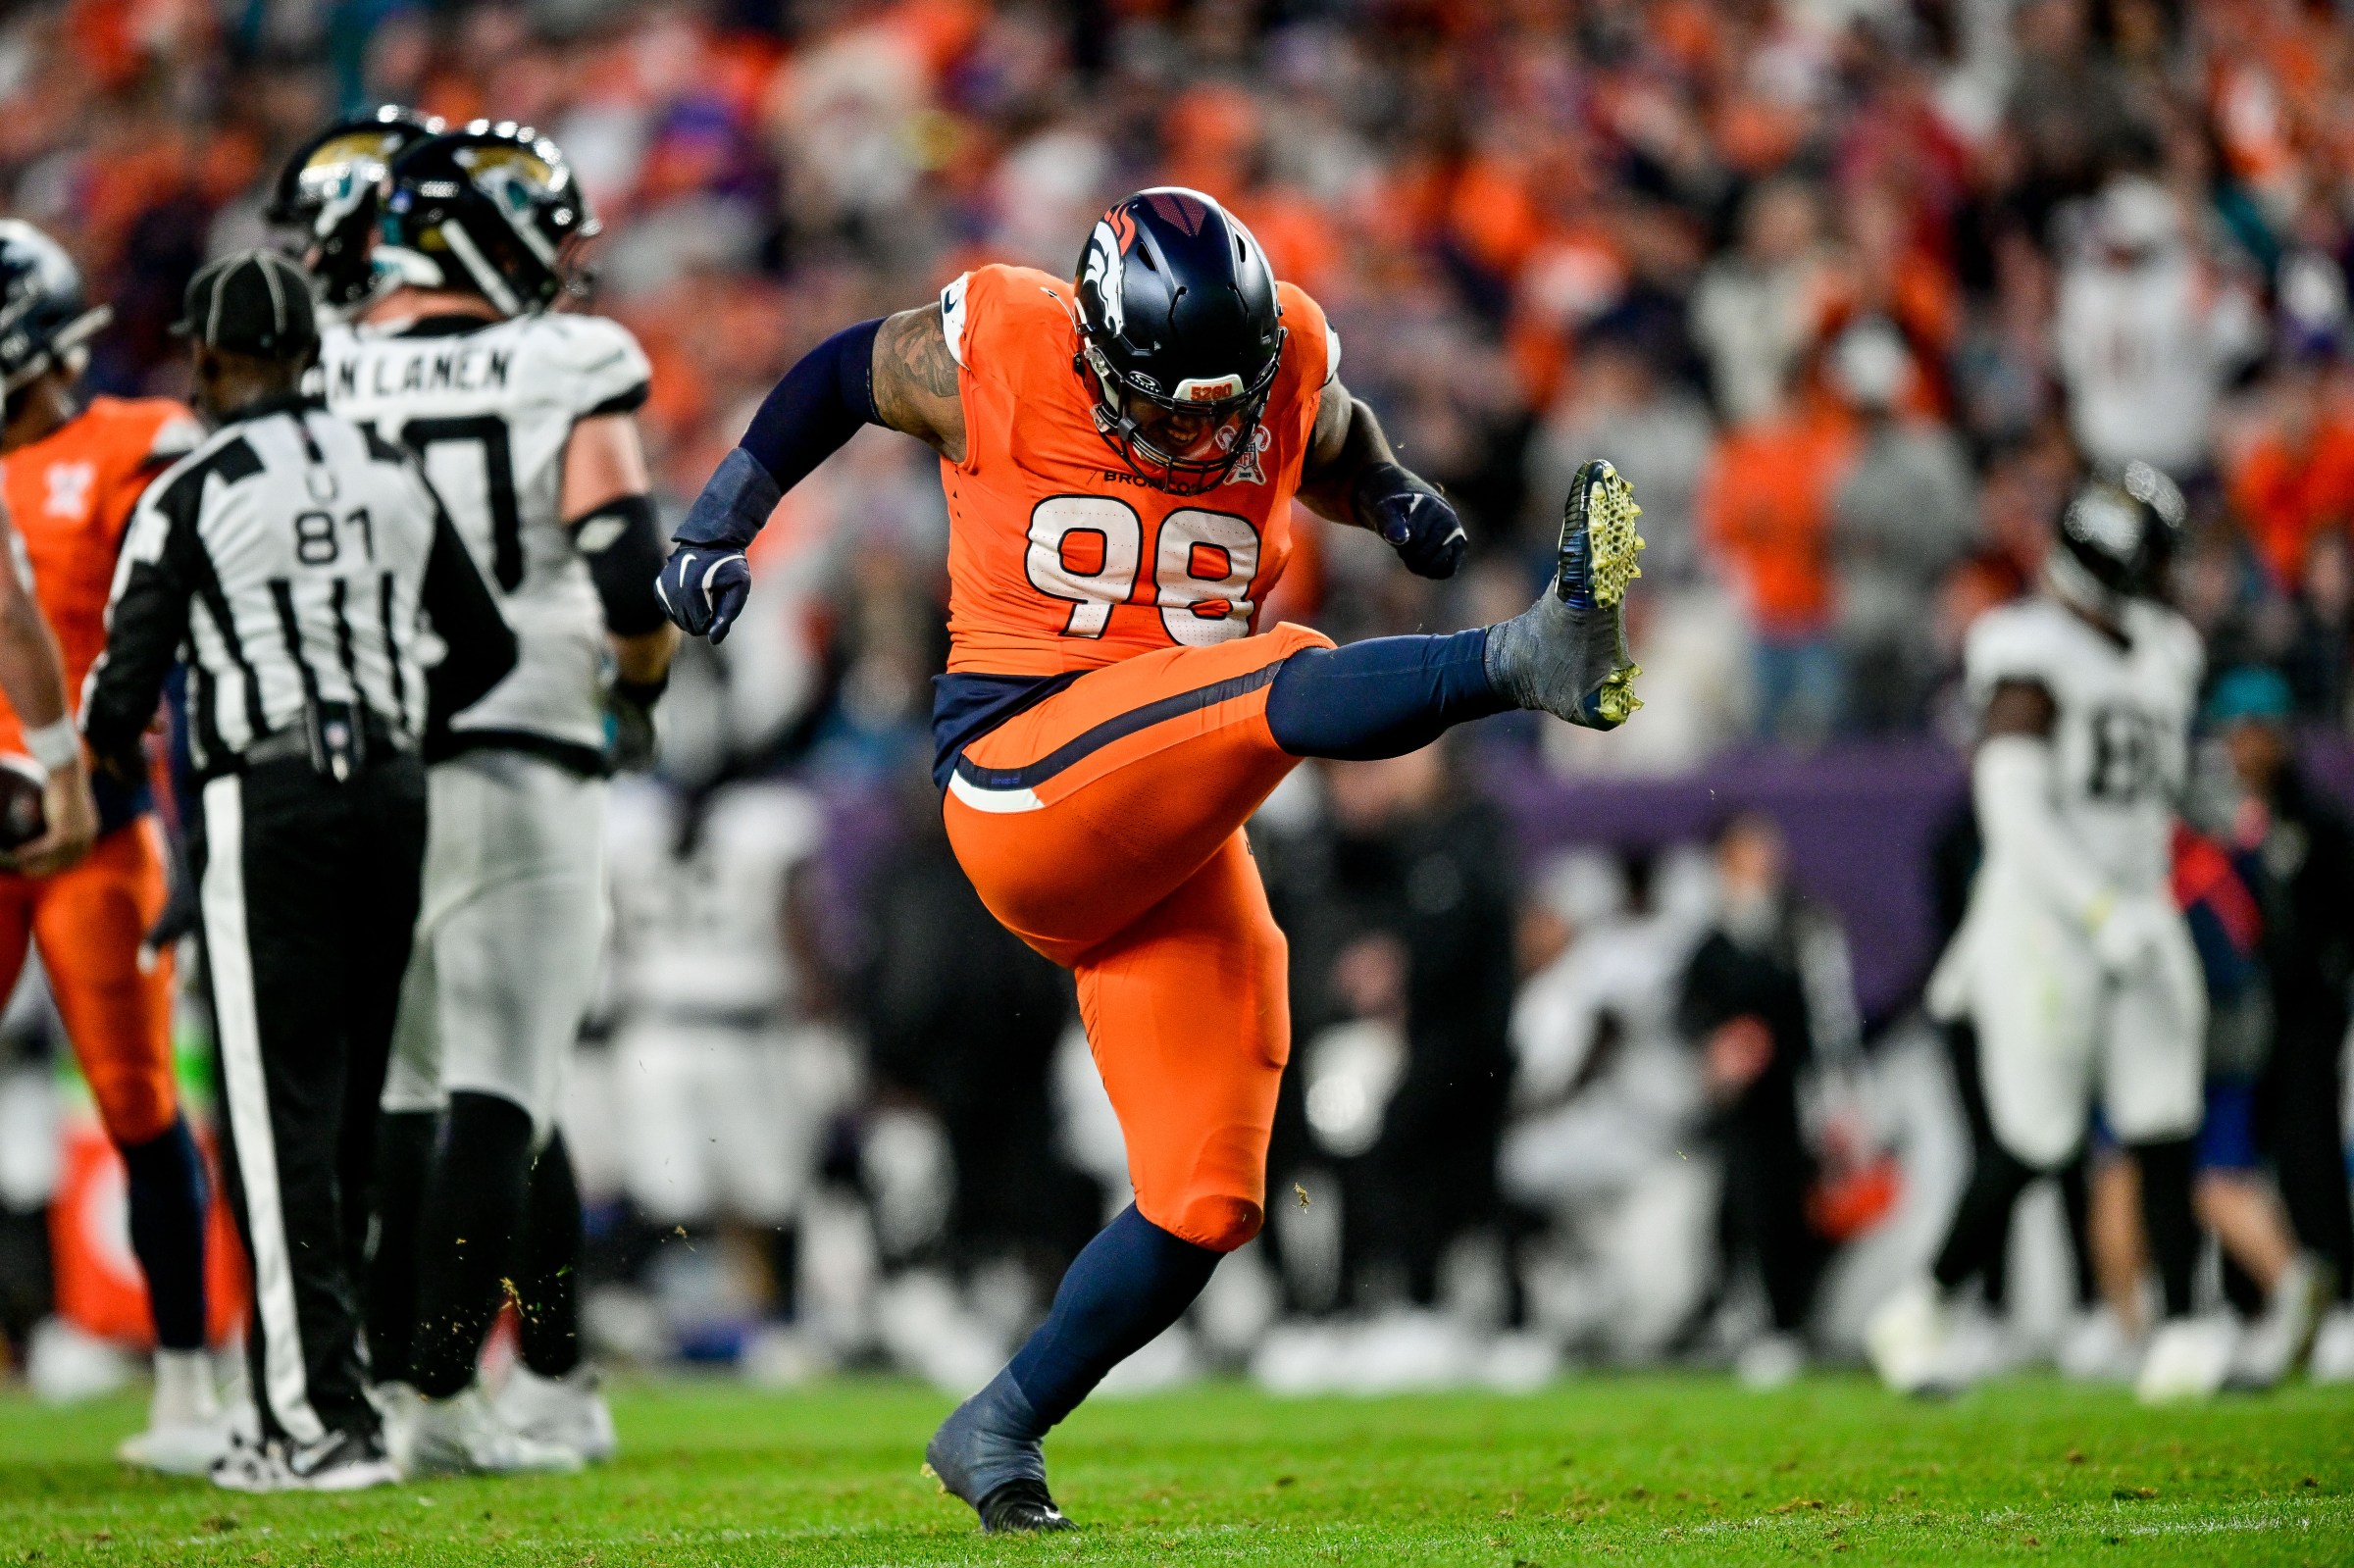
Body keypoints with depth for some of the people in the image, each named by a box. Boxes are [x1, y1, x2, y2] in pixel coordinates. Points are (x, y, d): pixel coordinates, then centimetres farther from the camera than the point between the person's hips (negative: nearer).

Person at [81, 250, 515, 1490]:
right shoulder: (393, 477, 10)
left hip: (268, 807, -5)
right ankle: (316, 1380, 15)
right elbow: (487, 649, 17)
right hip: (393, 794, 5)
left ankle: (319, 1417, -7)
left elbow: (124, 693, -5)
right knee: (351, 1105, 12)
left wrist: (108, 752, 18)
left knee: (282, 1118, -3)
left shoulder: (189, 499, -6)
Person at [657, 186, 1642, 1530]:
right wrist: (723, 523, 11)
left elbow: (1335, 448, 27)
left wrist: (1397, 503, 8)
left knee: (1206, 1204, -1)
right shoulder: (992, 359, -7)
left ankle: (998, 1430, 13)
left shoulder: (1289, 368, 3)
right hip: (1028, 787, -5)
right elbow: (841, 376, 12)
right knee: (1274, 684, -31)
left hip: (1179, 840, 5)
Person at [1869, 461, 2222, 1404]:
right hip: (2047, 925, -7)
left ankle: (2180, 1342, 0)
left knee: (2165, 1136, 0)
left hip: (2134, 918, 7)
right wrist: (2102, 914, -25)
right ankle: (1919, 1316, 12)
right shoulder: (2034, 659, -13)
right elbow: (2016, 810, -20)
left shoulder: (2163, 655, 13)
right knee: (2030, 1143, -5)